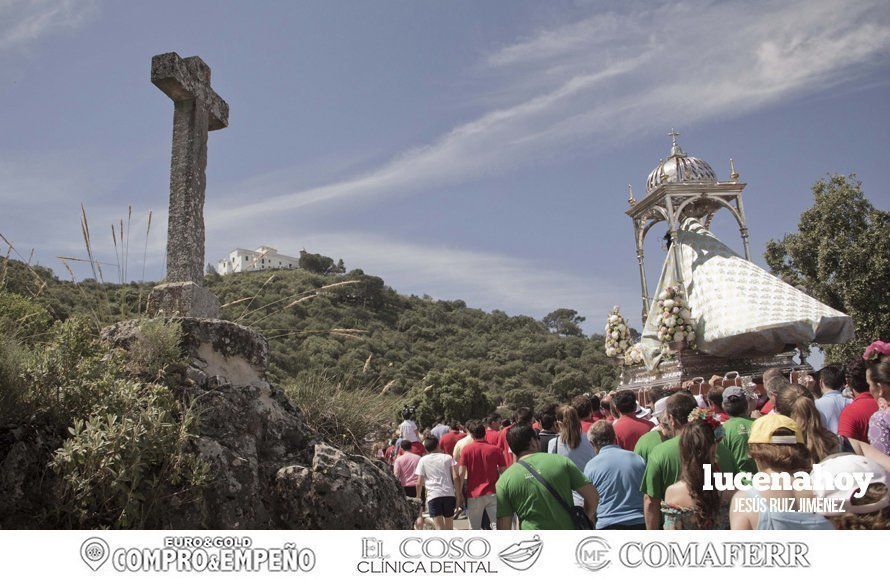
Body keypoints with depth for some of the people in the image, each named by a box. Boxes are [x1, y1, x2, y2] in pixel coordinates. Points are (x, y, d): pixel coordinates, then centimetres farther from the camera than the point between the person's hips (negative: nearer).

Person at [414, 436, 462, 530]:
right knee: (449, 527, 18)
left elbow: (419, 483, 3)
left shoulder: (423, 460, 8)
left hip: (433, 495, -2)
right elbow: (455, 477, 0)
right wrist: (458, 497, 5)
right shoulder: (448, 457, 10)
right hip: (449, 494, 2)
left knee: (439, 528, -8)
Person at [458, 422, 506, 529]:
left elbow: (461, 473, -6)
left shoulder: (466, 450, -4)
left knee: (474, 528, 10)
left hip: (474, 494, -1)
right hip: (492, 493, 1)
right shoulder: (495, 450, -1)